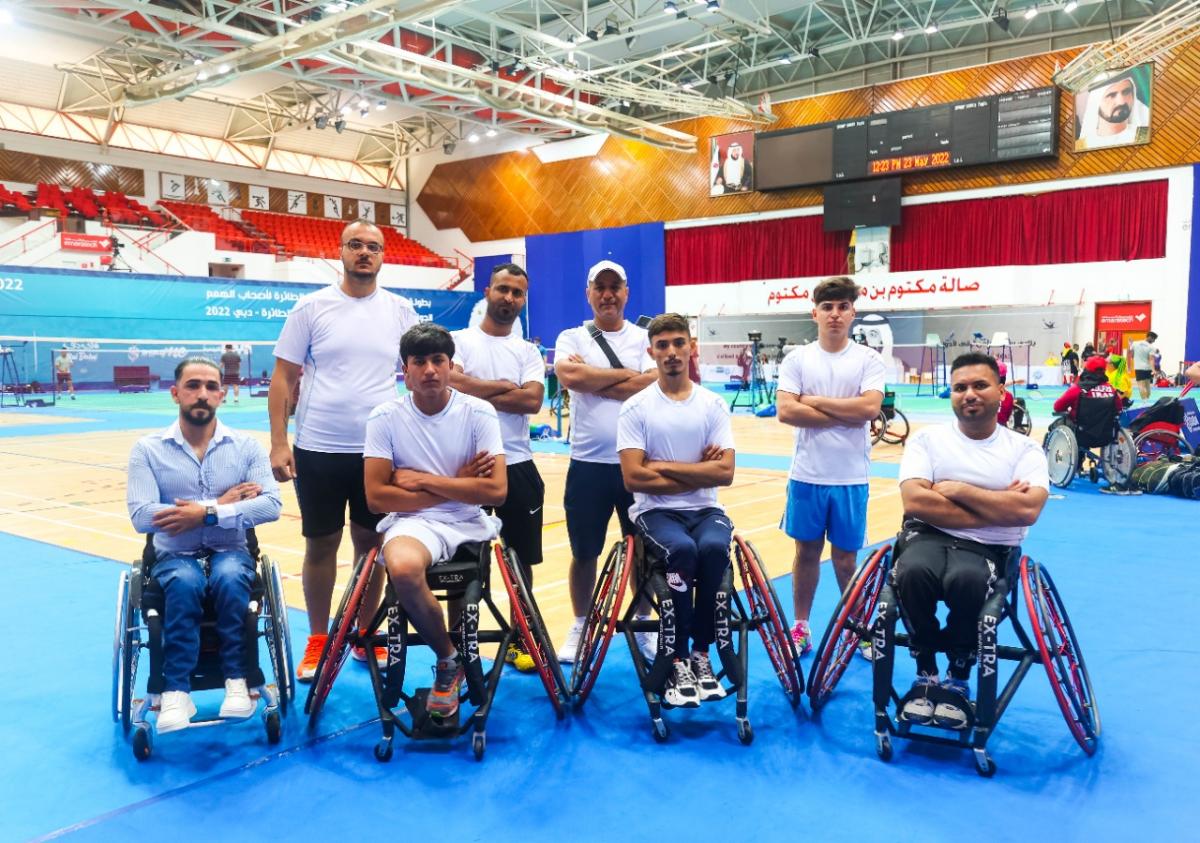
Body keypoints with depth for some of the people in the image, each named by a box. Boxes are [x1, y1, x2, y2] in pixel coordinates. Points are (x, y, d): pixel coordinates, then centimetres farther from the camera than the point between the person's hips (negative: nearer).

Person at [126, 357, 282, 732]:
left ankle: (237, 680, -20)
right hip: (175, 556, 0)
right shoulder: (147, 449, 0)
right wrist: (221, 502, -16)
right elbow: (141, 517, -13)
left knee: (229, 577, -34)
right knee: (185, 583, -34)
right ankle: (176, 692, -25)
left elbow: (271, 504, -11)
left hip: (231, 552, 1)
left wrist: (208, 514, -22)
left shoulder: (247, 446, 2)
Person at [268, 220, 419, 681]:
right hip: (317, 449, -1)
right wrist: (278, 443, -8)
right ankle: (317, 640, 23)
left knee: (370, 543, 10)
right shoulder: (311, 307, -1)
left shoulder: (400, 310, 3)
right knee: (320, 545, 8)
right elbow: (283, 377, 0)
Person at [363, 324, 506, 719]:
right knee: (402, 568, -32)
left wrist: (424, 481, -11)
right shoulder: (385, 417, -3)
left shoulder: (479, 412, -3)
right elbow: (376, 497, -10)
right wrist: (457, 485, -9)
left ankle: (448, 662, 20)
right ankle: (449, 659, -7)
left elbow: (496, 491, -12)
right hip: (413, 523, -1)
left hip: (469, 524, 2)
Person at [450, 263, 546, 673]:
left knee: (521, 558, 10)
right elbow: (451, 383, -19)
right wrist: (505, 386, -10)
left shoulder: (528, 351, 8)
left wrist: (477, 392, -12)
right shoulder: (459, 341, 0)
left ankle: (518, 641, 25)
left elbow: (533, 400, -9)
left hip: (517, 465, 3)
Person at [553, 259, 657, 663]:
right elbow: (569, 376, -17)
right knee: (584, 552, 10)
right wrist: (625, 374, -9)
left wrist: (592, 379, -12)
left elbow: (653, 386, -13)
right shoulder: (571, 338, 3)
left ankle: (643, 625, 28)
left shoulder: (645, 338, 4)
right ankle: (580, 626, 27)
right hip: (588, 463, 0)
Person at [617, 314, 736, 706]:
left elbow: (725, 472, -6)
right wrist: (698, 473, -9)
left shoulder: (714, 404, 4)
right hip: (656, 511, -2)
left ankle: (700, 653, -12)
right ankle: (678, 661, -18)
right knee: (682, 550, -33)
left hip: (705, 510, 2)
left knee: (714, 548, -31)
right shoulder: (635, 407, -2)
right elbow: (634, 477, -11)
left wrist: (664, 466, -11)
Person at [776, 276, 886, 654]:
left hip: (851, 478, -1)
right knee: (806, 551, 11)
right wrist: (844, 415, -13)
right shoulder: (797, 358, 0)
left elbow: (870, 408, -17)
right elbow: (786, 411, -11)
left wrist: (815, 401, -12)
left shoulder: (868, 359, -1)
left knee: (846, 557, 8)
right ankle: (801, 627, 24)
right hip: (807, 475, 1)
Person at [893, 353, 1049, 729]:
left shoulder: (1024, 449, 6)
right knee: (913, 572, -34)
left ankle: (958, 680, -7)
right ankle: (926, 676, -7)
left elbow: (1027, 510, -12)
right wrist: (996, 508, -9)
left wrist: (958, 490, -10)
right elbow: (915, 502, -11)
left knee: (966, 580, -35)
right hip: (928, 536, 1)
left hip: (988, 549, 0)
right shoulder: (927, 438, 5)